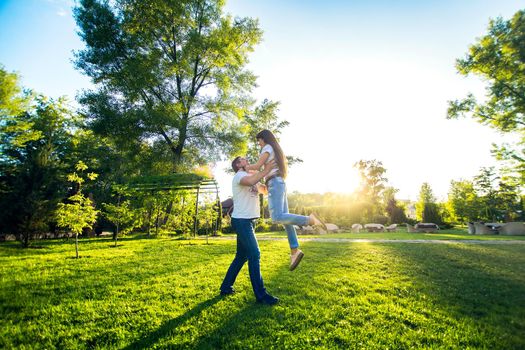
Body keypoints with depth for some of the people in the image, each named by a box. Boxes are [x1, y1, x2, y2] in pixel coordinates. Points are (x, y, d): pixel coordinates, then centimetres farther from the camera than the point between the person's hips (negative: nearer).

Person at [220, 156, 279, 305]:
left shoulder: (251, 178, 20)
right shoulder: (239, 176, -9)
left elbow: (266, 189, 21)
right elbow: (251, 181, -33)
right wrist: (266, 170, -23)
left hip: (248, 221, 10)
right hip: (242, 220, -10)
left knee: (242, 256, 15)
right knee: (254, 254, -11)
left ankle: (226, 287, 26)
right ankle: (260, 294, -5)